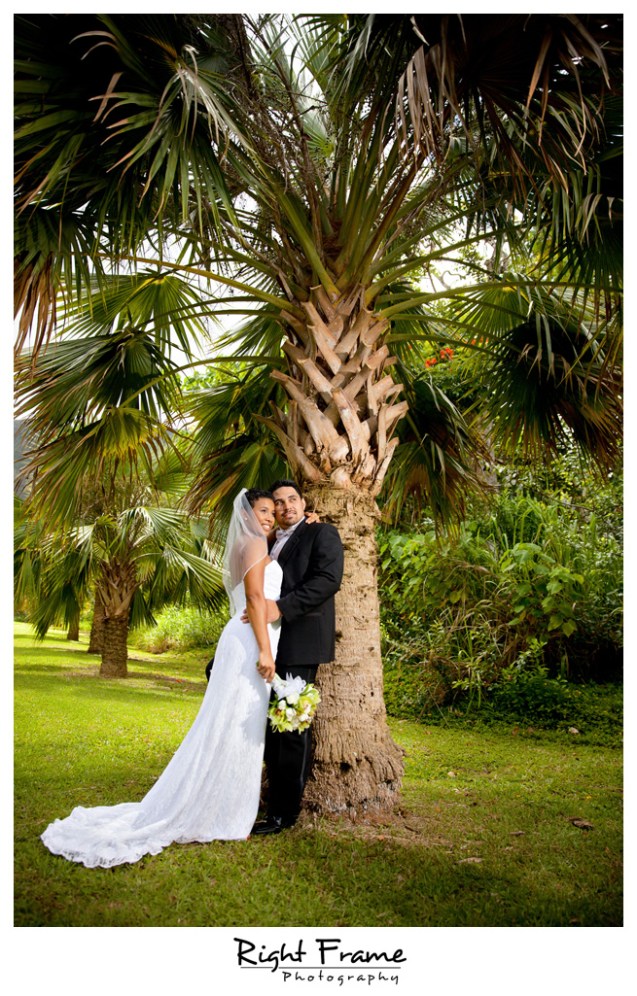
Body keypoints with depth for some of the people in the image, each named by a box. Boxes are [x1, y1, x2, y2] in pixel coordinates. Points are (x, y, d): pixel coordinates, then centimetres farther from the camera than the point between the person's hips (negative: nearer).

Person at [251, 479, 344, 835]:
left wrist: (281, 607, -23)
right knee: (272, 724, 10)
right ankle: (275, 800, 20)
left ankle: (285, 813, 2)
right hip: (271, 643, 8)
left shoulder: (322, 533, 0)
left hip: (299, 645, -7)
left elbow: (329, 579, -16)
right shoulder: (270, 543, 22)